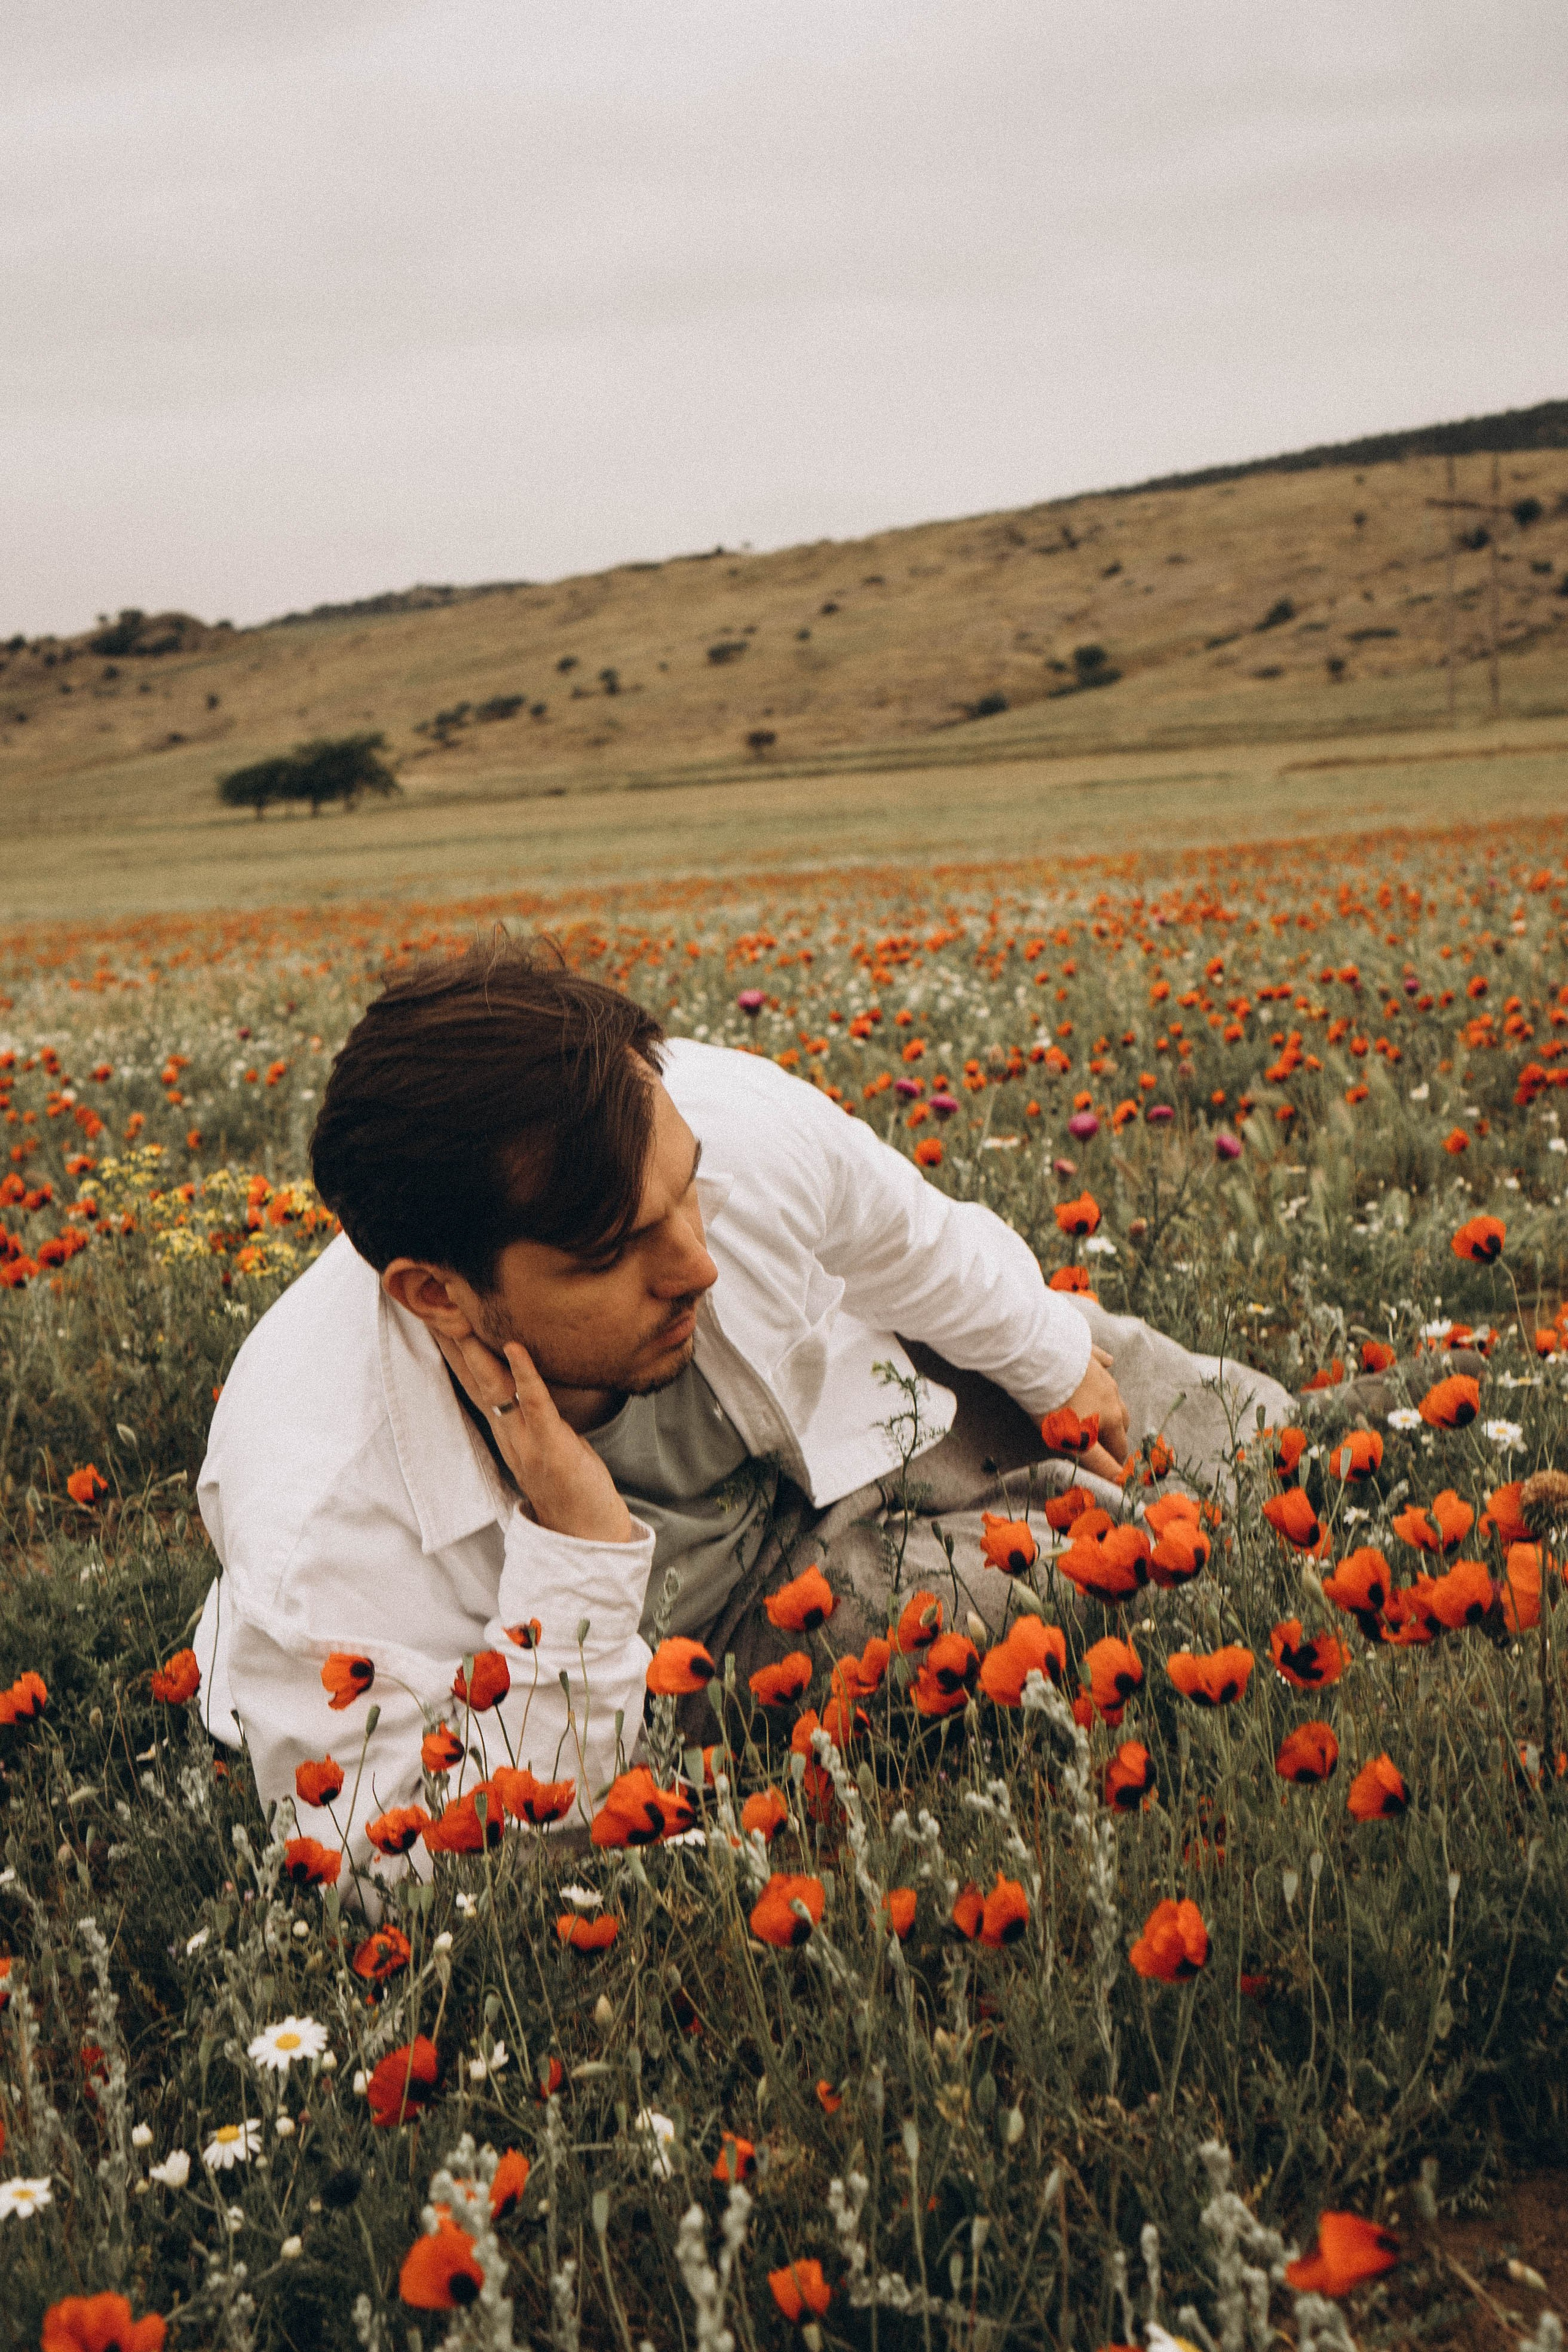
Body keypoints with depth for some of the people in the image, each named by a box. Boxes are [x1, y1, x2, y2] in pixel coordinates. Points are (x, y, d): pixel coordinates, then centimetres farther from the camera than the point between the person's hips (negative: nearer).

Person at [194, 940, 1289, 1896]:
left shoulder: (736, 1118, -34)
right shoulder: (316, 1545, -46)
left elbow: (917, 1242, -9)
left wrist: (1055, 1364, 14)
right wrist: (572, 1546, -49)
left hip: (827, 1437, 4)